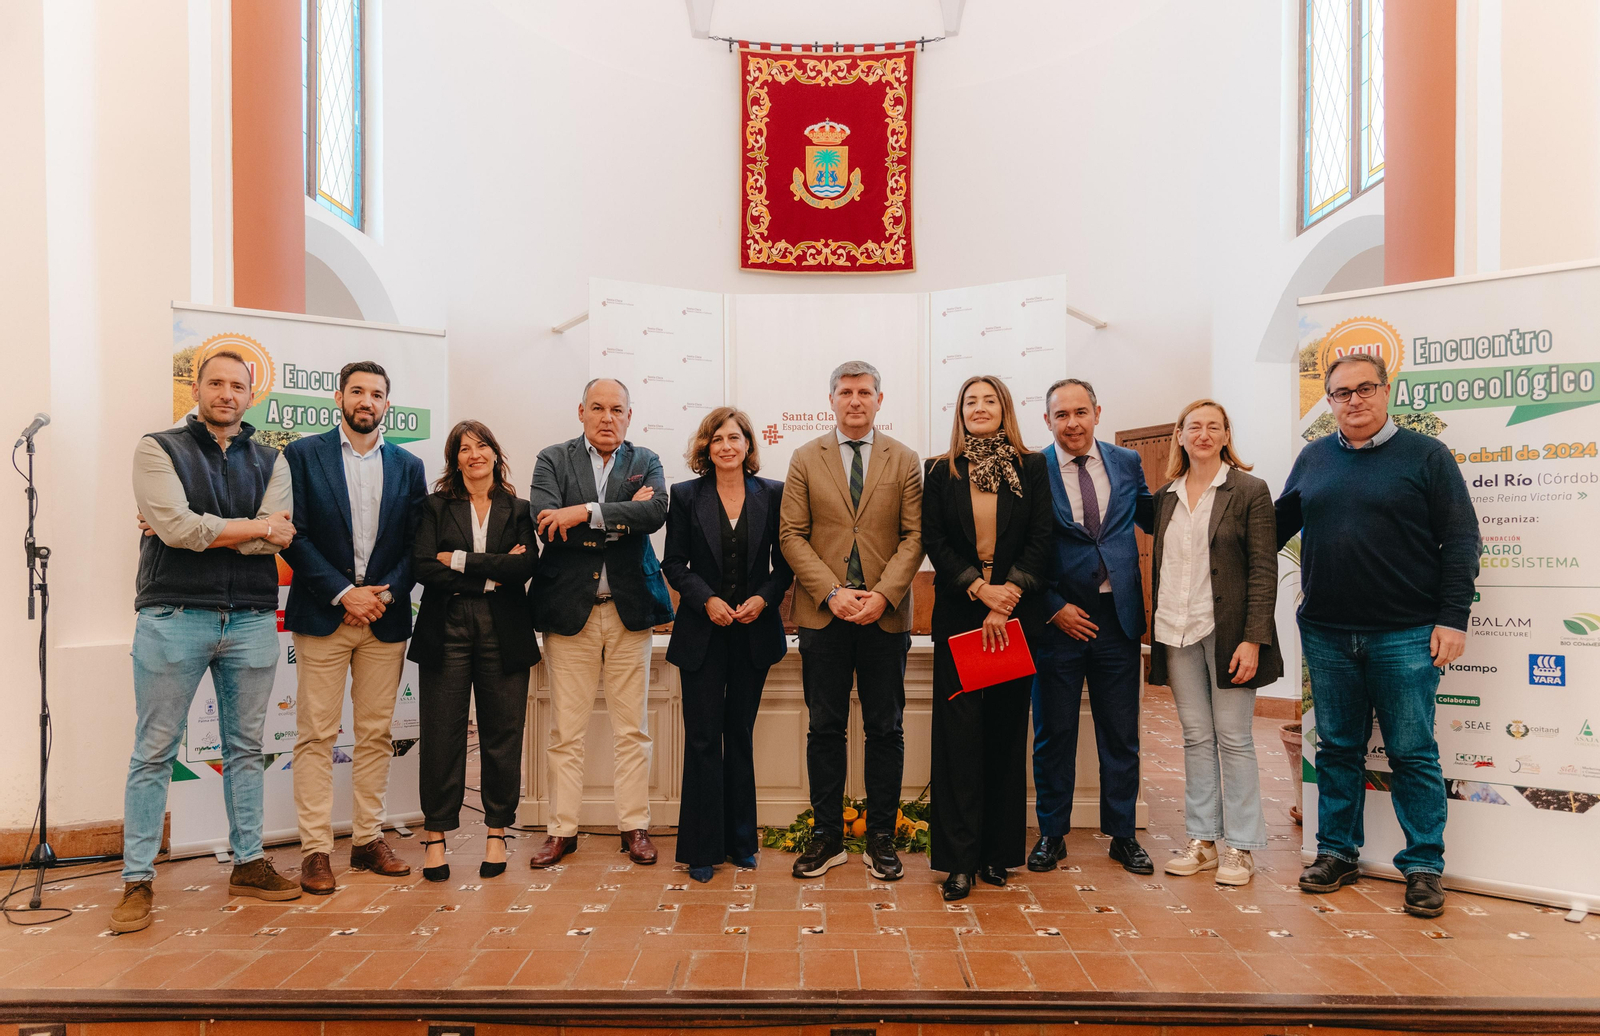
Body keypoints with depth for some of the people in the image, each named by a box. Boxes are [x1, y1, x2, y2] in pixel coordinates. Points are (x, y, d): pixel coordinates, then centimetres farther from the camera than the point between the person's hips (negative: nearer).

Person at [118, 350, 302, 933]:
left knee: (246, 748, 11)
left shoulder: (269, 462, 11)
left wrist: (201, 530, -9)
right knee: (154, 752, 3)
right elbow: (175, 524, -13)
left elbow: (279, 540, -4)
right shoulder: (159, 449, 4)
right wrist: (253, 526, -7)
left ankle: (249, 864, 21)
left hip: (252, 620, 3)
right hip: (174, 617, -3)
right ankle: (138, 881, 14)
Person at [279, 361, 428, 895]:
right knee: (316, 735, 0)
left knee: (376, 734, 8)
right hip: (322, 614, -2)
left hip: (386, 615, 3)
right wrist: (343, 593, -11)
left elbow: (416, 544, 7)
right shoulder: (302, 455, 4)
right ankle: (316, 850, 9)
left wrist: (385, 594, -8)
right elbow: (295, 536, -4)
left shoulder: (408, 466, 11)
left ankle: (368, 839, 19)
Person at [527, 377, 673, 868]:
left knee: (632, 730, 8)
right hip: (570, 607, -1)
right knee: (565, 731, 6)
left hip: (629, 607, 1)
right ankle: (563, 830, 20)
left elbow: (656, 513, -13)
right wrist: (624, 516, -12)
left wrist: (586, 512, -19)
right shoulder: (553, 459, 5)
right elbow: (544, 518, -13)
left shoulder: (646, 462, 8)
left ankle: (634, 827, 20)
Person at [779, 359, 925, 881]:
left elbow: (914, 536, 1)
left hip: (886, 615, 0)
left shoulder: (904, 460, 7)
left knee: (885, 730, 7)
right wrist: (831, 593, -10)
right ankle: (828, 837, 19)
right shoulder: (805, 459, 7)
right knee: (825, 729, 7)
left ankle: (880, 837, 19)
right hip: (823, 614, 0)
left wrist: (882, 595, -12)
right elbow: (791, 535, 1)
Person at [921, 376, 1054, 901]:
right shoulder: (941, 472, 7)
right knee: (959, 731, -3)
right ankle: (960, 858, 3)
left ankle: (999, 851, 17)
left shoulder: (1032, 468, 7)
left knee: (1007, 731, 6)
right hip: (959, 615, 0)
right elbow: (934, 541, 0)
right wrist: (981, 589, -12)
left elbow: (1042, 539, 0)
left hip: (1016, 615, 1)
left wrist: (1009, 592, -12)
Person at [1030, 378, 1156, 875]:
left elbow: (1153, 518, 17)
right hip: (1059, 617, -2)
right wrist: (1054, 607, -10)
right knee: (1053, 732, 8)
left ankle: (1123, 835, 27)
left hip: (1118, 616, 3)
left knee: (1121, 734, 11)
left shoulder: (1127, 462, 6)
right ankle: (1052, 834, 24)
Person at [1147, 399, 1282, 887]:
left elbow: (1263, 570, -6)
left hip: (1227, 631, -4)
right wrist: (1157, 638, 9)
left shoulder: (1249, 491, -2)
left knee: (1233, 738, 2)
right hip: (1176, 631, 4)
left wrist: (1254, 639, -14)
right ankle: (1202, 841, 20)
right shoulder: (1166, 496, 11)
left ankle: (1240, 848, 14)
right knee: (1195, 737, 10)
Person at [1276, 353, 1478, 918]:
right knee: (1337, 749, 12)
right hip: (1327, 635, 3)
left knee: (1412, 755, 4)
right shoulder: (1312, 458, 10)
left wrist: (1453, 618, -9)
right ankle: (1336, 852, 24)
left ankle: (1424, 866, 19)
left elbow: (1460, 541, -3)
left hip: (1406, 637, -3)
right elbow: (1278, 525, 16)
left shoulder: (1426, 455, 0)